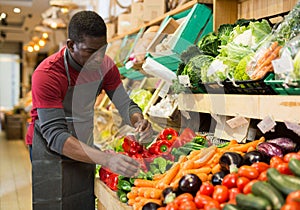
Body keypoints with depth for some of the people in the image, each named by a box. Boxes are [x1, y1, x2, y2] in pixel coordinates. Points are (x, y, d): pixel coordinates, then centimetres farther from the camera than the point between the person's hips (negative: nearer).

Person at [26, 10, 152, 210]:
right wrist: (105, 159, -42)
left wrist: (139, 120, -27)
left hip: (85, 152, 5)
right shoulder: (47, 74, -25)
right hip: (50, 154, -5)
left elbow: (125, 103, -1)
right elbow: (55, 135, -30)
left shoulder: (104, 65, -7)